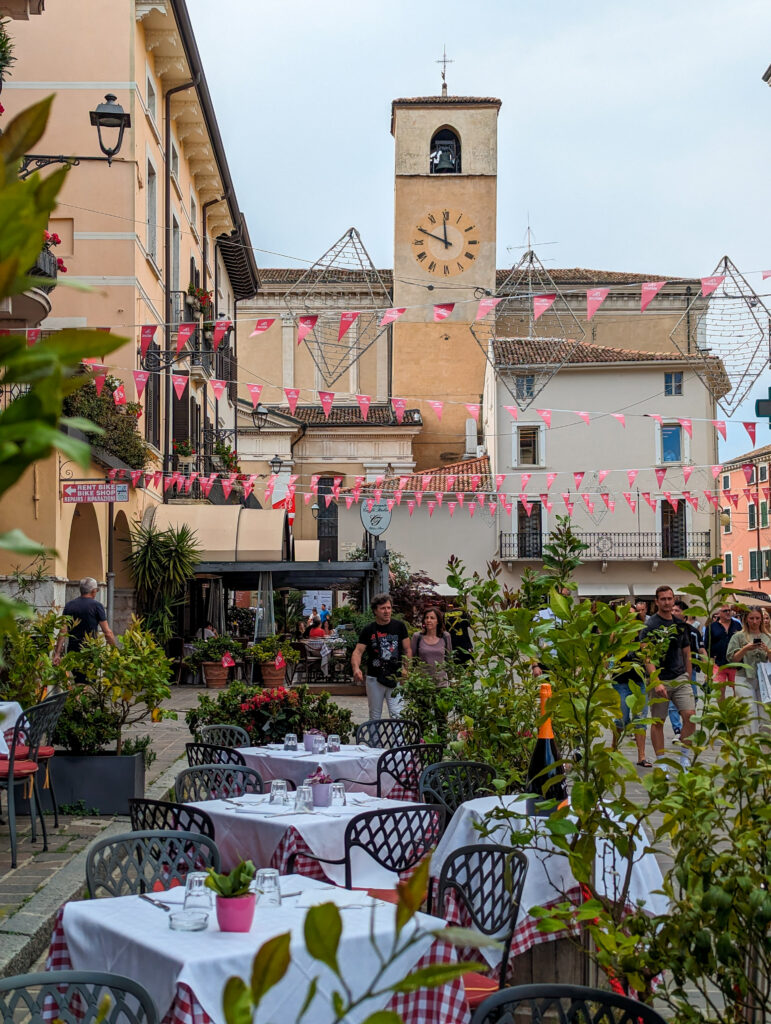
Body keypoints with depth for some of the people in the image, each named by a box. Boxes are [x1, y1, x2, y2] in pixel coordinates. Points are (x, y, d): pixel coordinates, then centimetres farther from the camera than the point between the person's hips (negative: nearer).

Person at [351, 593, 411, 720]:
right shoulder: (368, 630, 0)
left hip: (395, 678, -1)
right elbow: (358, 651, -6)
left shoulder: (399, 626, 2)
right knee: (375, 715, 12)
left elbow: (407, 650, 7)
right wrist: (356, 668, -25)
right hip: (374, 679, 1)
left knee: (397, 714, -8)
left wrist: (405, 669, -5)